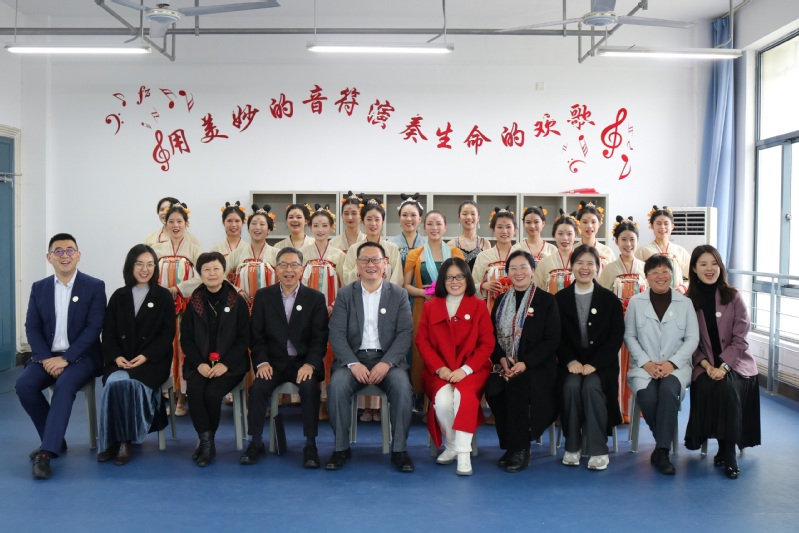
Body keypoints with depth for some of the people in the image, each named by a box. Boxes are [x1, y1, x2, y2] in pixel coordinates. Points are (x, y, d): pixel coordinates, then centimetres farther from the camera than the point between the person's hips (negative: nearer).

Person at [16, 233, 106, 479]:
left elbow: (94, 328, -10)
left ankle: (47, 452, -32)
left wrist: (66, 358, -19)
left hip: (81, 356, -4)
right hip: (47, 355, 4)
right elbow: (31, 327, 4)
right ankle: (55, 441, -5)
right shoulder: (39, 288, 10)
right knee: (24, 384, -23)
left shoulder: (94, 286, -2)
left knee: (64, 385, -33)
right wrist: (45, 357, -13)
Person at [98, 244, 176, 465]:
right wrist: (116, 357, -11)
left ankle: (125, 439, -15)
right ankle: (112, 439, -16)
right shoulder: (119, 296, 15)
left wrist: (145, 356, -15)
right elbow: (108, 333, 9)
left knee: (133, 383, -32)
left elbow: (167, 334, -1)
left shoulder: (164, 296, 7)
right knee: (115, 382, -30)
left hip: (152, 360, -2)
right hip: (120, 360, 2)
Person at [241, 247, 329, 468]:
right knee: (258, 387, -26)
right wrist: (262, 362, -13)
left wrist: (310, 364, -18)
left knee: (309, 386, -30)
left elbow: (319, 338, -3)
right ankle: (256, 442, -9)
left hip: (304, 362, -1)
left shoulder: (315, 298, 3)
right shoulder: (263, 296, 7)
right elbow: (256, 336, 3)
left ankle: (310, 445, -18)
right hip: (273, 362, 1)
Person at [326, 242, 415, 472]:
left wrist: (386, 363, -17)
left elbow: (405, 333, -2)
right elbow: (336, 333, -1)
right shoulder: (345, 294, 8)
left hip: (387, 359, 0)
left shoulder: (399, 294, 8)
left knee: (402, 386, -30)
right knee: (337, 386, -29)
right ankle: (341, 448, -13)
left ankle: (399, 449, -16)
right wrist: (353, 364, -17)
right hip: (353, 358, 0)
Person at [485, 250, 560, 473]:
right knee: (493, 388, -29)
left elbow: (552, 340, -5)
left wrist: (525, 363, -16)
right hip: (505, 366, 3)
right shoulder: (501, 300, 16)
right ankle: (509, 446, -11)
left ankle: (521, 448, -19)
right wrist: (501, 359, -9)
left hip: (537, 367, -3)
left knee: (517, 385, -34)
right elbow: (492, 336, 12)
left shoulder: (546, 300, 3)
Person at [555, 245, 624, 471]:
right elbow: (557, 337, 4)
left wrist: (594, 364, -13)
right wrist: (570, 360, -13)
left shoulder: (610, 299, 5)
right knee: (571, 385, -30)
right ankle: (572, 447, -14)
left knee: (592, 386, -31)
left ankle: (598, 450, -21)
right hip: (571, 361, 1)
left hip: (601, 363, -1)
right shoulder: (560, 298, 8)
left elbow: (616, 338, -1)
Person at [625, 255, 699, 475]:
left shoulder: (685, 303, 8)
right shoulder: (636, 302, 7)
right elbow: (629, 336, 5)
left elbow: (692, 338, 4)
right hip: (644, 366, 0)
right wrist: (646, 362, -10)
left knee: (669, 389, -34)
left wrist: (672, 362, -11)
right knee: (648, 396, -31)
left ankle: (661, 451, -25)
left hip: (675, 366, 0)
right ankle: (664, 443, -5)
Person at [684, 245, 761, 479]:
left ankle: (729, 451, -18)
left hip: (735, 361, -1)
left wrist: (723, 366, -18)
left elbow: (740, 339, -6)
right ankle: (722, 447, -11)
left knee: (727, 387, -31)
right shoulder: (689, 301, 3)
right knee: (705, 387, -29)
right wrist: (706, 365, -14)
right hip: (705, 365, 1)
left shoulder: (733, 297, -1)